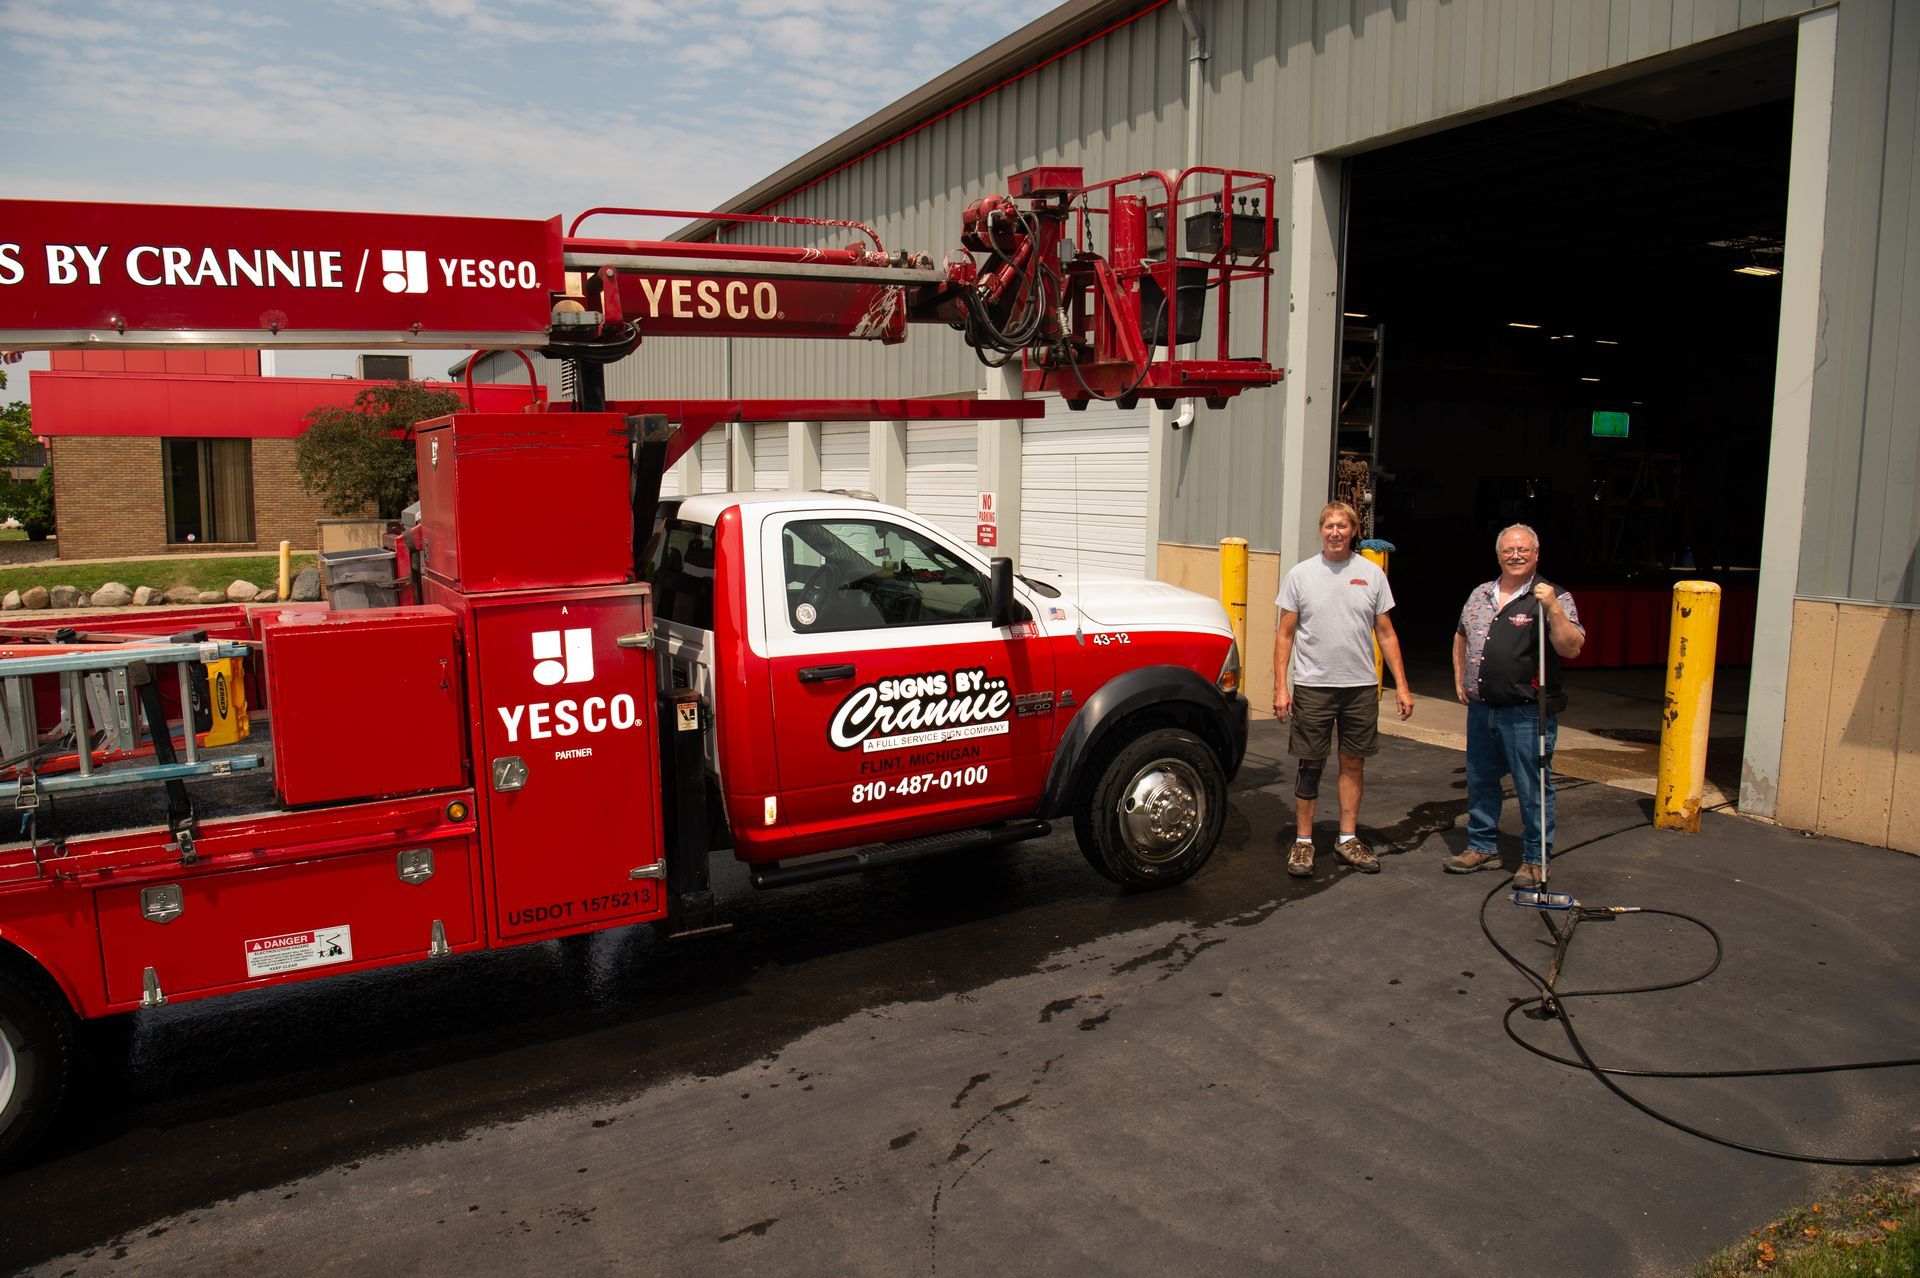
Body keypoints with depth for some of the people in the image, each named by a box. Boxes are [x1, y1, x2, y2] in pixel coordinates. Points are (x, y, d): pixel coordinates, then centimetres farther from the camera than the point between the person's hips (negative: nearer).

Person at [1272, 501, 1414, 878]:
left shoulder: (1372, 574, 6)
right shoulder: (1301, 574, 1)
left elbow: (1385, 633, 8)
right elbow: (1285, 634, 0)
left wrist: (1401, 685, 2)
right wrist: (1280, 687, -7)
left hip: (1361, 686, 2)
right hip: (1312, 687, -2)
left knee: (1354, 763, 10)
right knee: (1311, 765, 2)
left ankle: (1347, 839, 21)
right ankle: (1303, 842, 12)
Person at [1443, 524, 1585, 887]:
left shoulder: (1553, 597, -6)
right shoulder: (1480, 595, 12)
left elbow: (1571, 649, -16)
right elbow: (1461, 636, 26)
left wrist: (1553, 608, -26)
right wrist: (1459, 679, 18)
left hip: (1527, 714, -6)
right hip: (1481, 708, 6)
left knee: (1533, 788, 1)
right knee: (1480, 781, 16)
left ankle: (1536, 860, 14)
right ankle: (1482, 847, 31)